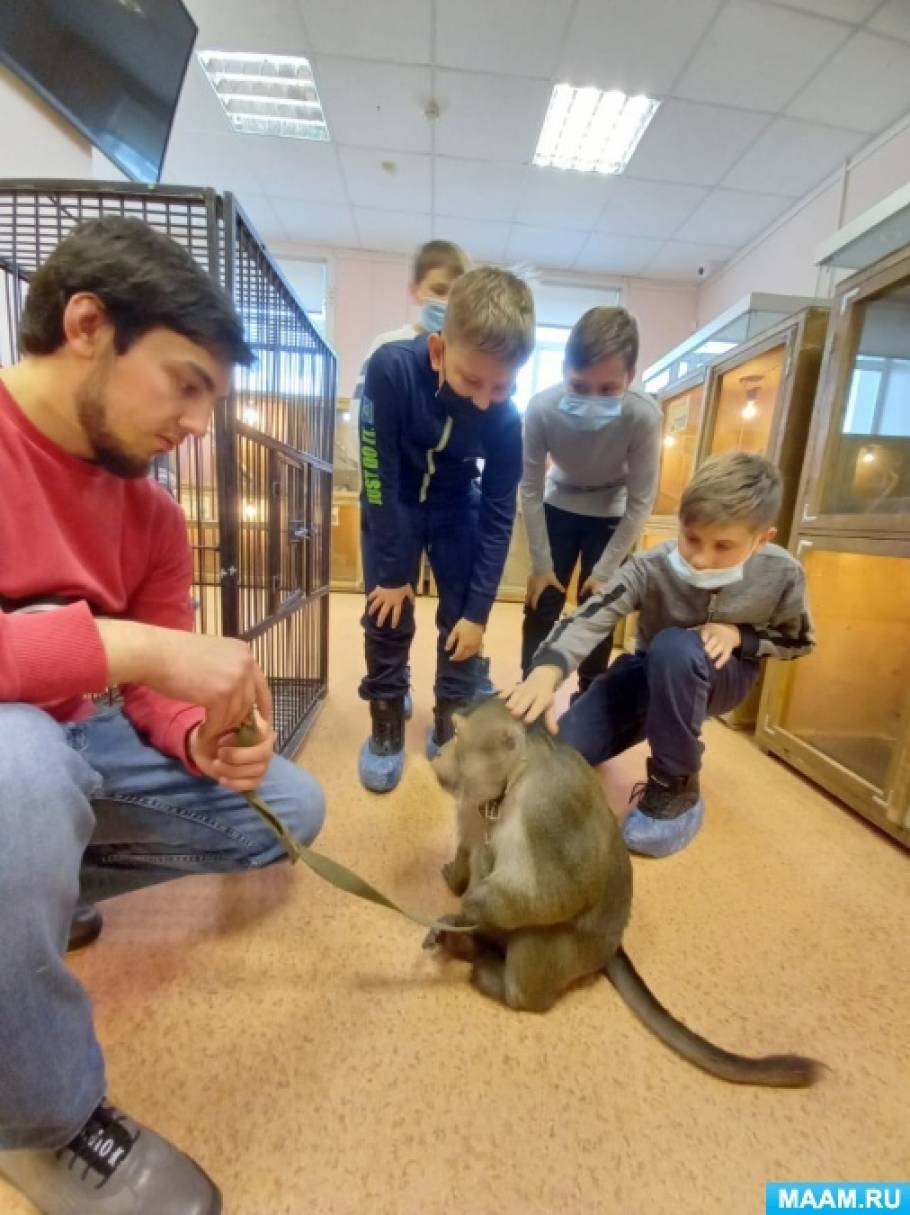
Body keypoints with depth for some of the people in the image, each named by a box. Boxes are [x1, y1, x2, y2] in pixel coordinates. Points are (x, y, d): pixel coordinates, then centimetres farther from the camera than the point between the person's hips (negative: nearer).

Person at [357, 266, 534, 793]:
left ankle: (448, 724, 17)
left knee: (462, 618, -2)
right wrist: (392, 570, -21)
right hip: (393, 506, -1)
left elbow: (499, 514, -17)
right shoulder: (391, 368, -30)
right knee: (388, 616, -4)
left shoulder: (506, 417, -23)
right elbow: (379, 476, -25)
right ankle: (387, 725, 16)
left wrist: (478, 610, -19)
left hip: (458, 507, 2)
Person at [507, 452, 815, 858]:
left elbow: (799, 640, -2)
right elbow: (589, 618, -38)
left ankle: (676, 785, -17)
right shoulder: (651, 568, -27)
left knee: (674, 646, -39)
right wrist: (547, 671, -58)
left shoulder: (781, 574, -21)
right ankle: (650, 722, 18)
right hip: (651, 673, 1)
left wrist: (738, 635, -23)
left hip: (724, 677, 0)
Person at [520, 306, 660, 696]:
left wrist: (605, 571, -17)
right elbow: (530, 489, -19)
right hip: (558, 506, 1)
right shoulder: (541, 408, -30)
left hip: (612, 515, -1)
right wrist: (541, 564, -15)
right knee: (541, 604, 0)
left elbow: (640, 503, -20)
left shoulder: (644, 417, -32)